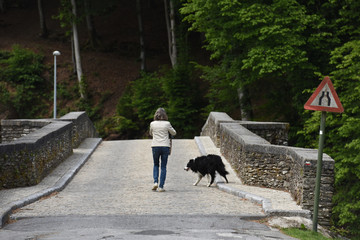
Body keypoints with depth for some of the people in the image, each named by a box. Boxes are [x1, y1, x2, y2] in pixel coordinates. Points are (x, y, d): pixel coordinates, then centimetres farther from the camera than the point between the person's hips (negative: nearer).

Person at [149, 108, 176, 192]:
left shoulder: (152, 124, -2)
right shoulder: (167, 124, -6)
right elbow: (174, 133, 9)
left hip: (155, 146, 1)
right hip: (165, 146, -1)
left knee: (156, 165, 18)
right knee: (163, 167, 5)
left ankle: (155, 182, -1)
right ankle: (161, 186, 2)